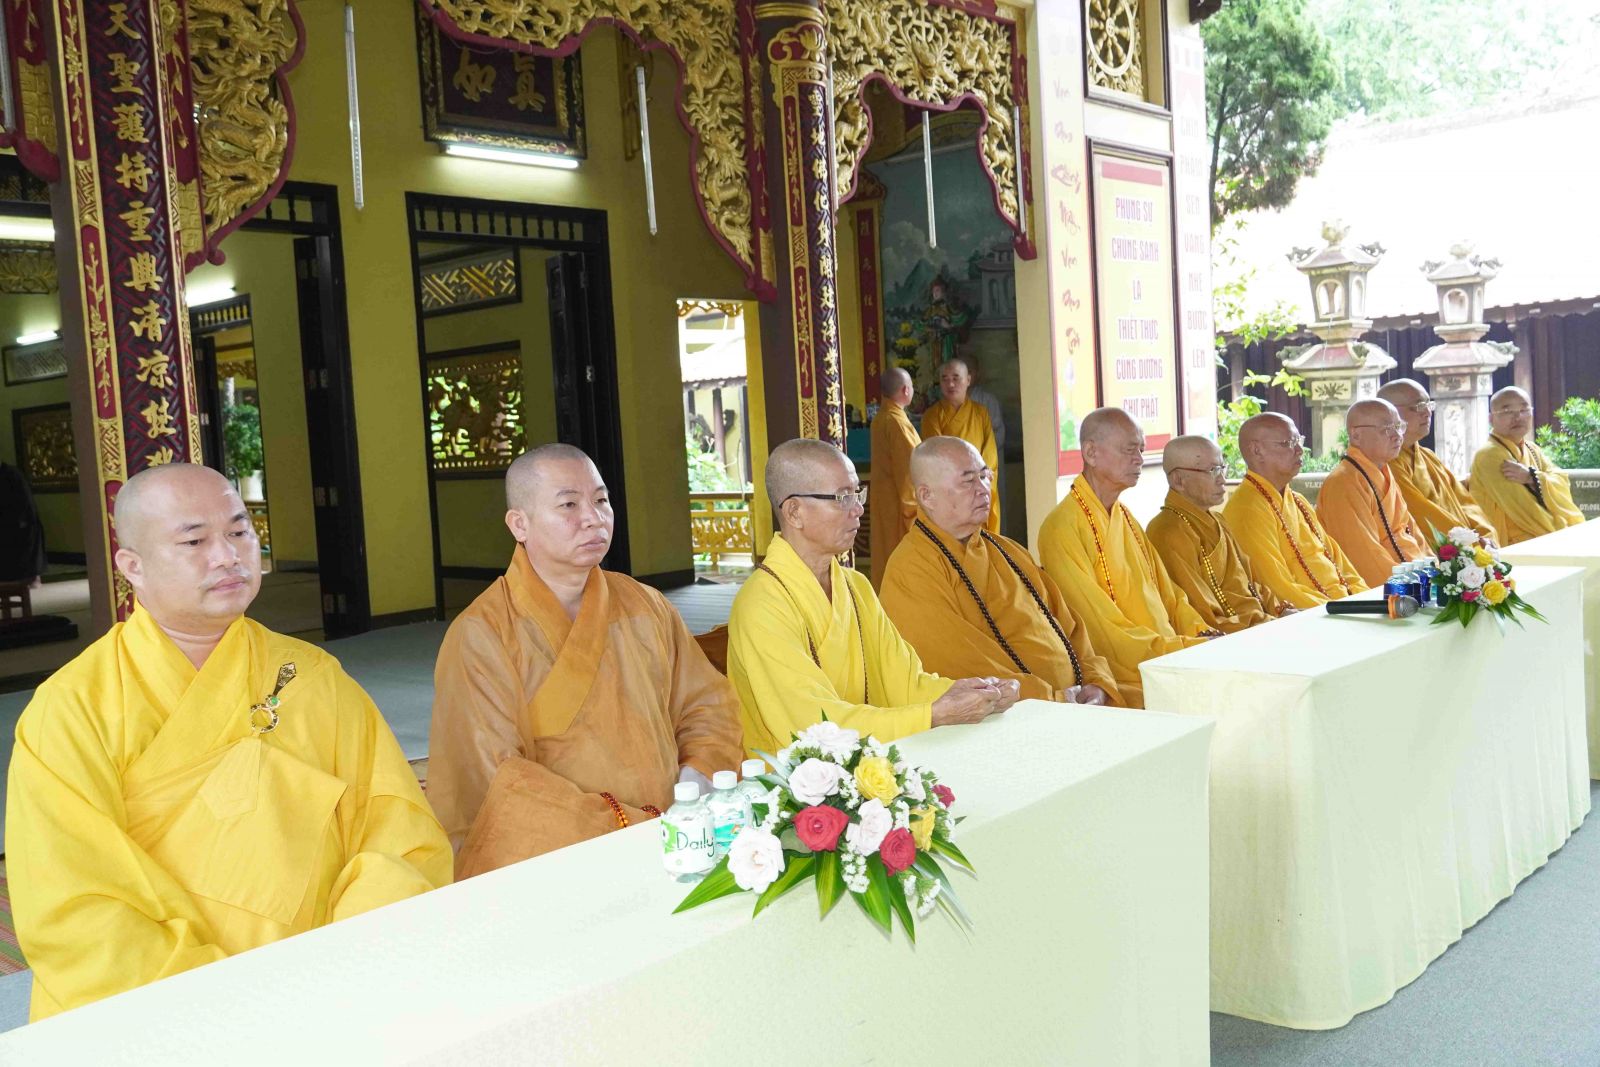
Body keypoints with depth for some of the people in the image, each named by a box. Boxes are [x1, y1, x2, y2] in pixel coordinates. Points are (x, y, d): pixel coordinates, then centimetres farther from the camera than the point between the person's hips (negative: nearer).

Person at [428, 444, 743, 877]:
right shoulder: (481, 636, -7)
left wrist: (697, 775, -4)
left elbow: (708, 704, 17)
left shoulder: (646, 608, 10)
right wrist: (633, 830, -18)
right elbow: (498, 781, -14)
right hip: (546, 870, -3)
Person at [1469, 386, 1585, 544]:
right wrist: (1566, 534, -11)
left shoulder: (1532, 449, 13)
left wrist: (1531, 477, -18)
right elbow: (1522, 508, -16)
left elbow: (1562, 487, 0)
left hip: (1548, 534, 8)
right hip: (1514, 546, -8)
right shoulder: (1489, 455, -12)